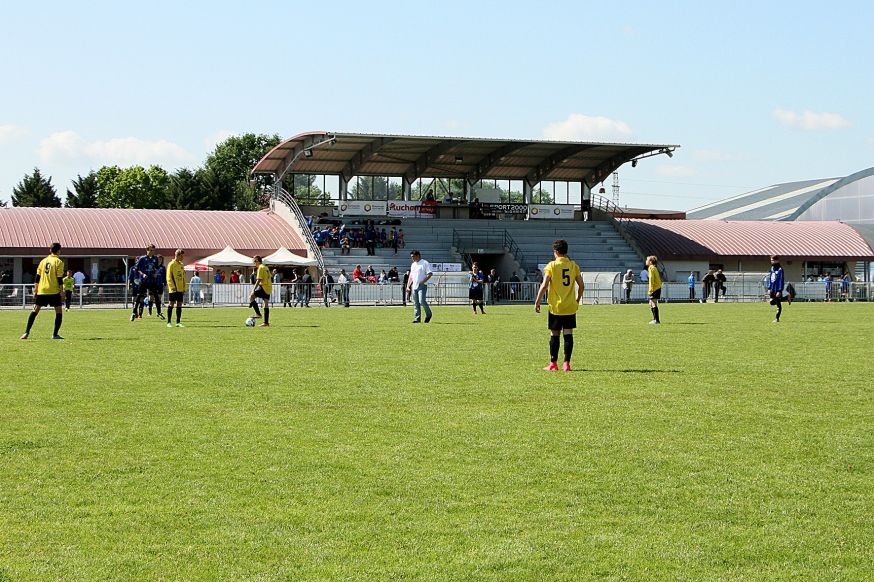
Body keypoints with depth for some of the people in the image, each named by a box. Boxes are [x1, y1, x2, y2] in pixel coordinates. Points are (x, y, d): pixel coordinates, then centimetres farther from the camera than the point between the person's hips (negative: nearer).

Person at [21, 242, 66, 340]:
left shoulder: (43, 261, 11)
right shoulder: (58, 262, -3)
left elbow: (37, 277, 10)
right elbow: (60, 279, -8)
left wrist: (35, 290, 15)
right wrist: (61, 291, -3)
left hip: (41, 291, 5)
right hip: (54, 291, -4)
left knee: (35, 311, 10)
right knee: (59, 312, 4)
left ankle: (26, 332, 3)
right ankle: (55, 334, -3)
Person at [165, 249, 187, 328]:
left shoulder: (181, 265, 15)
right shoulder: (171, 264, -5)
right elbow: (169, 277, -9)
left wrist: (184, 288, 12)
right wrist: (172, 287, -17)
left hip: (180, 289, 6)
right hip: (173, 289, -6)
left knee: (179, 305, 5)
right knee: (171, 304, -4)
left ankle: (178, 322, 9)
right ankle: (169, 322, 1)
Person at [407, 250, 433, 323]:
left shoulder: (425, 263, -4)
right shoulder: (413, 265, 19)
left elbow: (430, 274, -11)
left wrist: (423, 281, -21)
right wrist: (408, 286, 14)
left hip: (422, 286, -7)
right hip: (414, 286, 7)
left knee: (422, 301, -16)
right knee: (415, 303, 4)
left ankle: (428, 314, 5)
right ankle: (417, 318, 7)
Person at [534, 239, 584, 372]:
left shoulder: (552, 266, -6)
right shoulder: (574, 266, 5)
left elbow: (544, 285, -12)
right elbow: (581, 285, 6)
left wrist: (537, 302, -5)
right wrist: (577, 299, 21)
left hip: (556, 306, -3)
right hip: (570, 306, 3)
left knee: (554, 334, 5)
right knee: (568, 334, 3)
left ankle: (553, 363, 8)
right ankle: (566, 363, 1)